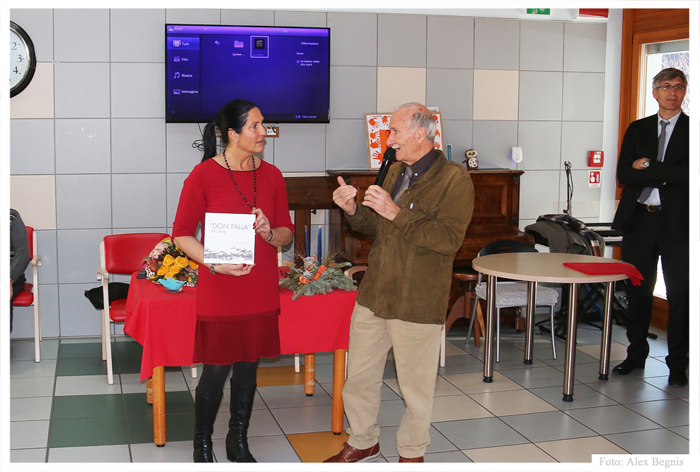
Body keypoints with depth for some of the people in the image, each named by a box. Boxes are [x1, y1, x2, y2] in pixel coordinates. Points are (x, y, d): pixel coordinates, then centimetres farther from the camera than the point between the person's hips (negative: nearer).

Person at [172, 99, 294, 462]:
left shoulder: (271, 175, 6)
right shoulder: (203, 175, -7)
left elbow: (286, 233, 12)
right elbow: (181, 233, -5)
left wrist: (269, 233, -11)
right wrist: (214, 263, -19)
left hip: (261, 292, 4)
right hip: (219, 293, -4)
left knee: (247, 370, 13)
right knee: (216, 372, 2)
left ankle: (239, 442, 32)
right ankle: (202, 447, 24)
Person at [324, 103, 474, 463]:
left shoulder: (454, 179, -11)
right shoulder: (395, 171, 12)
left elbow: (449, 239, -23)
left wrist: (397, 213, -25)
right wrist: (353, 210, 0)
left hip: (418, 304, -6)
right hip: (373, 295, 7)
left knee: (415, 385, 8)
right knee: (359, 376, 15)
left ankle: (411, 453, 29)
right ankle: (362, 442, 36)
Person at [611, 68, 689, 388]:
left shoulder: (691, 129, 1)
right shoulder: (637, 129, 12)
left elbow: (688, 175, -13)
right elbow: (624, 175, 0)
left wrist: (648, 166, -10)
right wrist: (665, 177, -11)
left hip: (677, 222, -3)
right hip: (639, 220, 3)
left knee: (680, 294, 1)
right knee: (637, 290, 10)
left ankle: (677, 364, 11)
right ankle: (636, 354, 23)